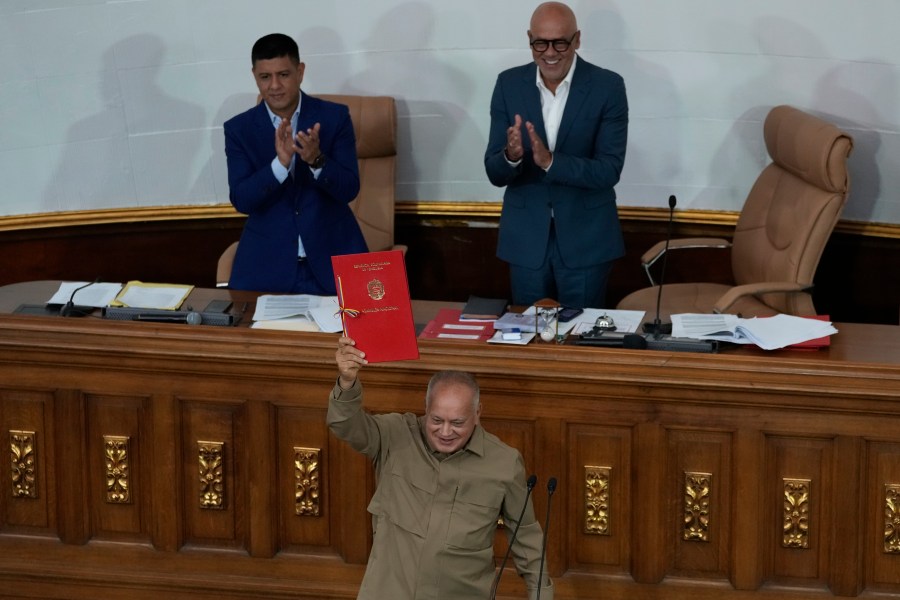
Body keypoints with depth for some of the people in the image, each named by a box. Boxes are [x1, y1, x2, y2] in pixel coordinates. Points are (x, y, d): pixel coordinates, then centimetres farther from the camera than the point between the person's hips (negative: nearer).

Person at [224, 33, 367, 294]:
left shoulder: (335, 116, -1)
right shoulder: (239, 129, 1)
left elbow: (349, 190, -5)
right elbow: (241, 201, -8)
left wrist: (316, 160, -24)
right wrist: (280, 162, -23)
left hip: (332, 255, 0)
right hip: (266, 262, 0)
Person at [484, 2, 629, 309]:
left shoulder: (608, 87, -9)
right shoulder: (509, 84, -2)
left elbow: (609, 170, -15)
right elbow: (495, 174, -4)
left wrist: (550, 161, -29)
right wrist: (511, 156, -27)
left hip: (586, 239, -2)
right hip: (525, 237, 2)